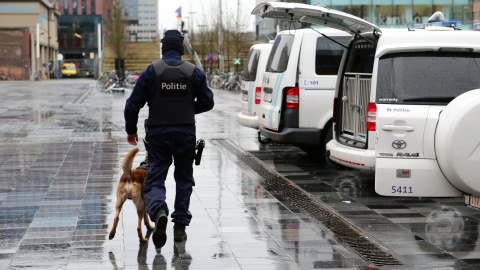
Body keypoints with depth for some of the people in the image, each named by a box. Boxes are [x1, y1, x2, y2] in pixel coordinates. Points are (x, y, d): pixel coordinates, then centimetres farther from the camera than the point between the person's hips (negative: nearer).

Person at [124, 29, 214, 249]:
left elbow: (133, 104, -4)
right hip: (186, 133, 2)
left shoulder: (151, 71, -4)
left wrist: (130, 130, 10)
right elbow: (207, 102, 3)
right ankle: (180, 226, 14)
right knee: (184, 179, 15)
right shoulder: (194, 72, 0)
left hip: (158, 133, -1)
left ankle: (159, 211, -29)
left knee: (154, 180, 0)